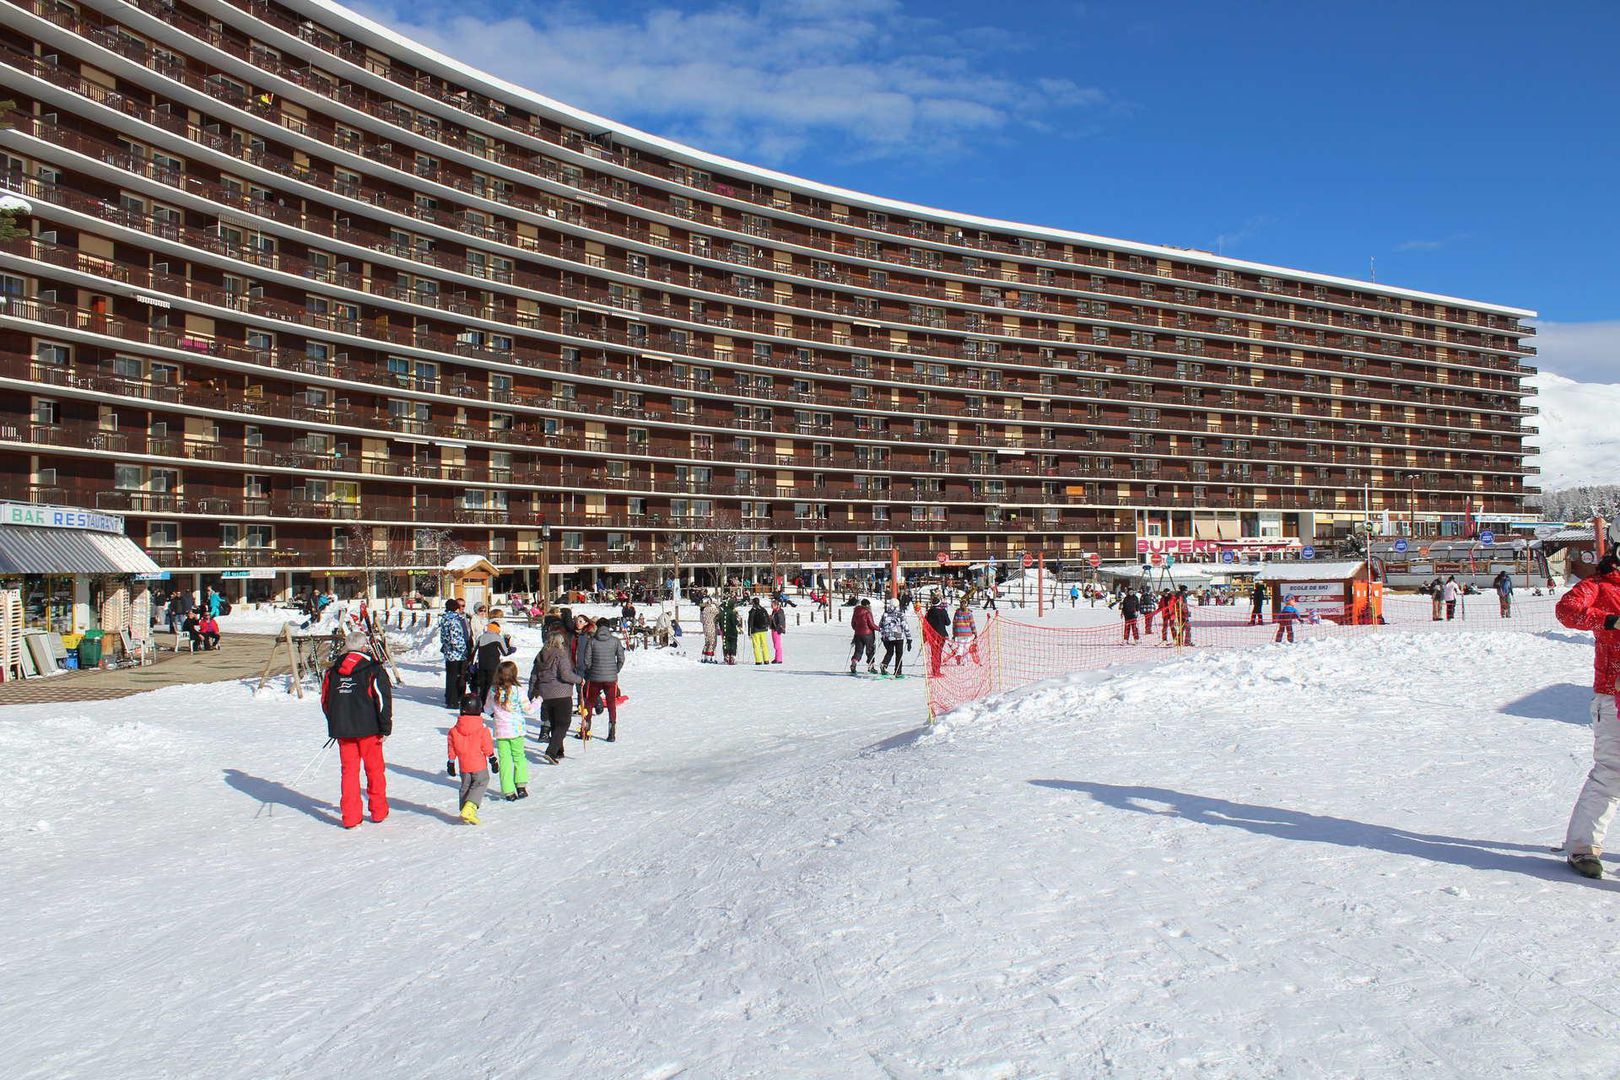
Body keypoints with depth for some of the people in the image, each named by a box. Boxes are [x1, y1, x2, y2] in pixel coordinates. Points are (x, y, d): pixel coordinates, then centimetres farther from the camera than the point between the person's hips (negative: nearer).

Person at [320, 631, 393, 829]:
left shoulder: (332, 671, 6)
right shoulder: (374, 670, -8)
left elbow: (325, 701, 12)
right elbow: (383, 701, -12)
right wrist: (385, 729, -5)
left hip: (342, 730, 3)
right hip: (368, 729, -3)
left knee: (349, 769, 10)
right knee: (375, 768, 11)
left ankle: (350, 816, 8)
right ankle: (378, 811, 19)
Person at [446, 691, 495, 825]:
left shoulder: (454, 731, 0)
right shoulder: (482, 730, -10)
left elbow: (451, 749, 6)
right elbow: (488, 747, -5)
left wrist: (451, 763, 17)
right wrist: (493, 759, 7)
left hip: (463, 766, 4)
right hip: (479, 764, -4)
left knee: (465, 786, 17)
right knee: (480, 784, 3)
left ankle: (465, 810, 16)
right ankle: (469, 808, -16)